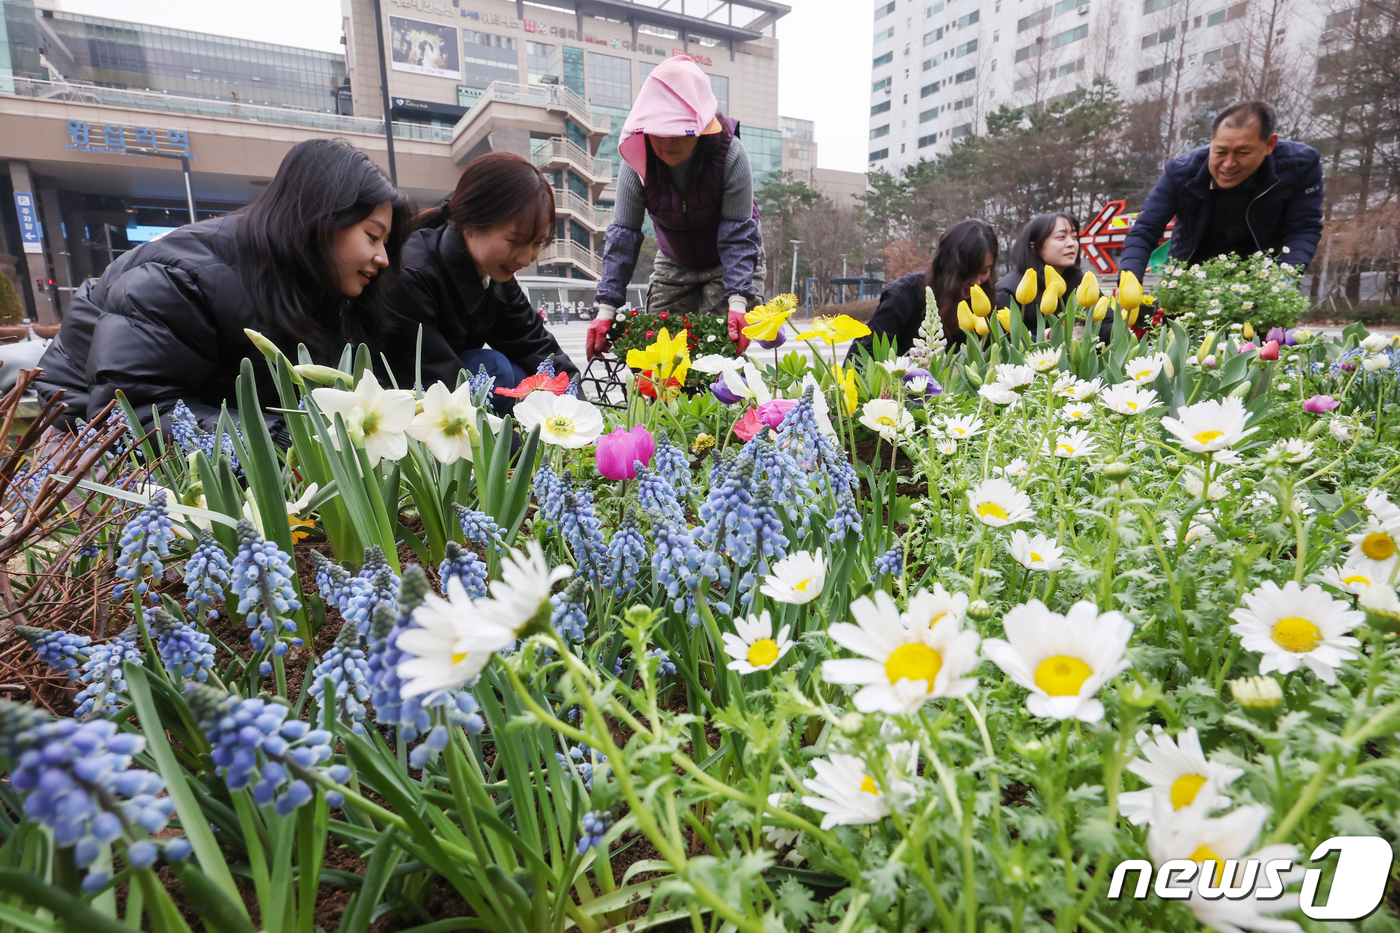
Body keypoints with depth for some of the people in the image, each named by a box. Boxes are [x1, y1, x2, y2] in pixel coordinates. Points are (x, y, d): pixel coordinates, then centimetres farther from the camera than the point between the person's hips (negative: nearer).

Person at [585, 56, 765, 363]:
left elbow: (737, 233, -26)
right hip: (674, 265, 3)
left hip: (731, 264, -3)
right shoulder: (638, 161, -18)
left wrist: (737, 301, -40)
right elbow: (623, 232, -18)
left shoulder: (730, 154, -25)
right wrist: (606, 308, -26)